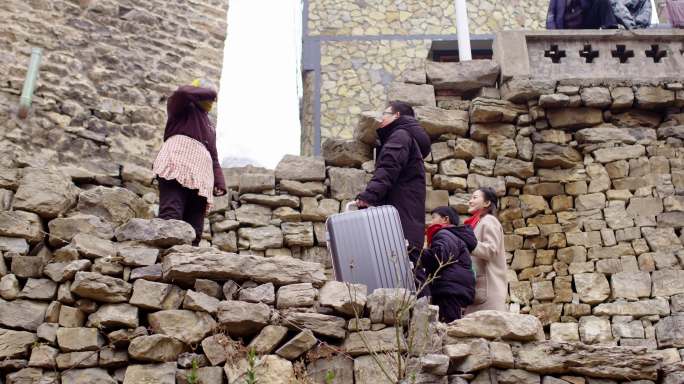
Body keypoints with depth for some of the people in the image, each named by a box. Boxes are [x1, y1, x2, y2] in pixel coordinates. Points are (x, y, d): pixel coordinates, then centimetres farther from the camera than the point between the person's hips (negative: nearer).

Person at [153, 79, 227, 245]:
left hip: (200, 176, 7)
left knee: (194, 231, -9)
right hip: (177, 165, -7)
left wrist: (219, 182, 13)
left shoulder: (209, 126, 38)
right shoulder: (183, 107, 20)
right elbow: (182, 92, -6)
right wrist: (209, 91, 9)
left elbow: (214, 157, 30)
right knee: (170, 216, -28)